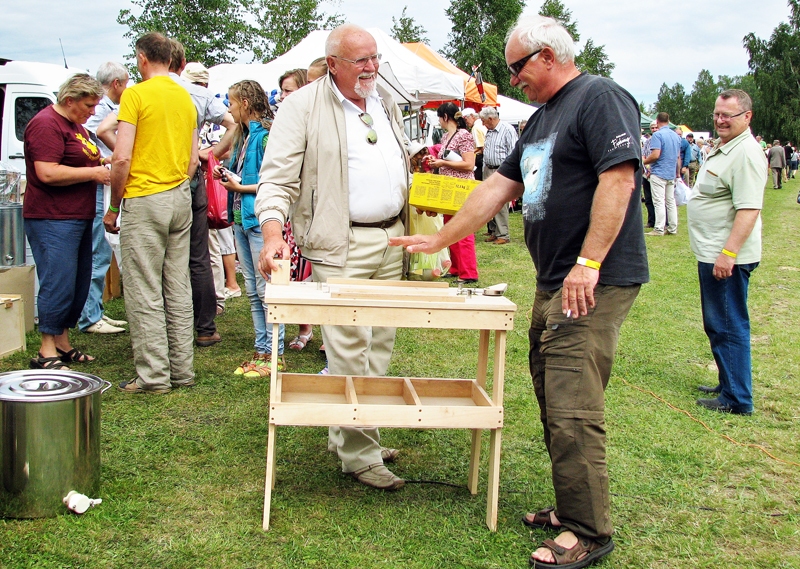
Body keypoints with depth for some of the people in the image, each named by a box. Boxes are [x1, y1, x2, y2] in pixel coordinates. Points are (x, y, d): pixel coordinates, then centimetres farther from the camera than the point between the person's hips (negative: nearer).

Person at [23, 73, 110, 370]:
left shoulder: (75, 124, 19)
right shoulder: (46, 124, -13)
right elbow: (47, 173, -22)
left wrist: (101, 162, 12)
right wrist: (93, 173, -17)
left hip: (78, 217, 10)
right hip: (52, 219, -10)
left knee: (79, 285, 11)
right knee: (59, 284, -9)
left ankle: (63, 344, 20)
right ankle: (46, 352, -1)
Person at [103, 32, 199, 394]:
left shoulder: (136, 94, -9)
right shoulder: (185, 98, 12)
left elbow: (122, 158, -14)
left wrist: (113, 207, -4)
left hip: (144, 200, -7)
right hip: (181, 199, 7)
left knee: (145, 292, -2)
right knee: (178, 289, 10)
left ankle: (154, 376, 1)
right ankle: (182, 371, 16)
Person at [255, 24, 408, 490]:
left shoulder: (387, 104, 15)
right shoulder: (303, 107, -6)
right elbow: (277, 179, -11)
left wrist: (410, 228, 13)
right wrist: (273, 235, -26)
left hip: (391, 239, 7)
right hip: (341, 245, -7)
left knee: (380, 345, 11)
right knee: (349, 351, -8)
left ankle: (348, 434, 25)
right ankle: (359, 455, 2)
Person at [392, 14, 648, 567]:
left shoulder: (601, 98, -8)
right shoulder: (542, 118, 22)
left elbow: (618, 178, -19)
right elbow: (499, 186, 24)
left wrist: (588, 263, -24)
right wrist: (439, 239, 23)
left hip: (595, 282, -10)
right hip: (554, 283, 10)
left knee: (572, 406, -10)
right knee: (553, 399, 11)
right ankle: (571, 507, 21)